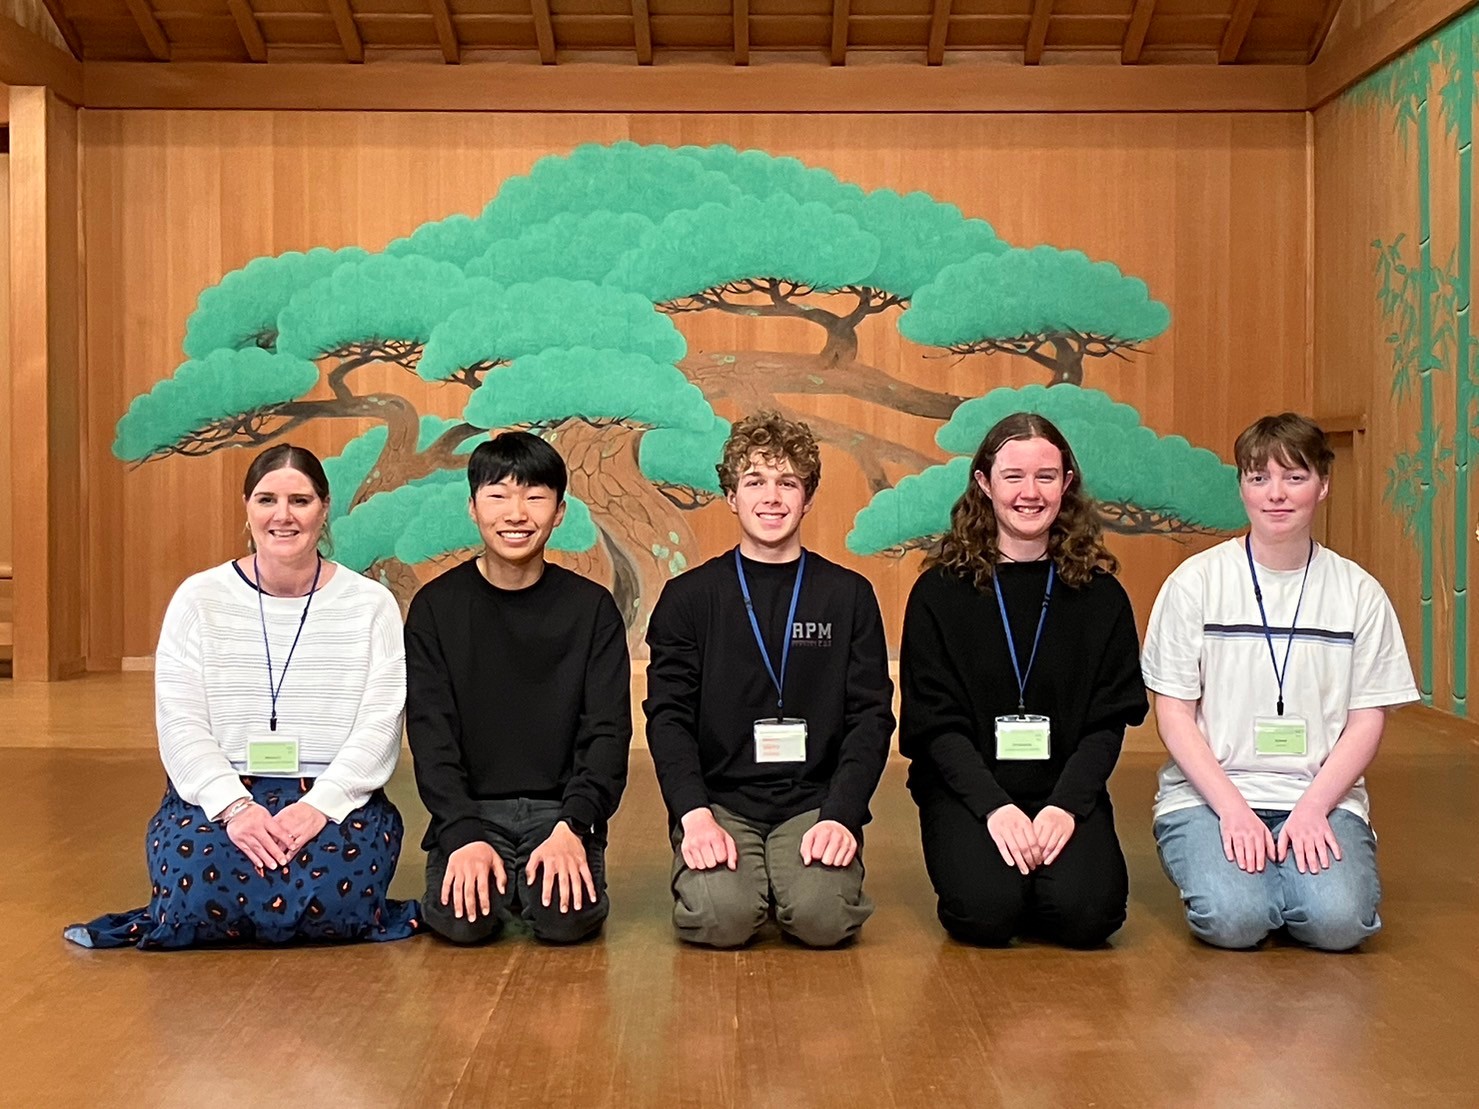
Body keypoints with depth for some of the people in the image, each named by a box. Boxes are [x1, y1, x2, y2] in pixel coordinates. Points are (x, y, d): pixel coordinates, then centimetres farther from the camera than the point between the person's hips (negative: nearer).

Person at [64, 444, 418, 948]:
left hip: (336, 796, 0)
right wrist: (234, 806, -17)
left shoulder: (371, 604, 4)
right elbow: (180, 725, -1)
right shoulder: (198, 598, 6)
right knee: (200, 900, -30)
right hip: (218, 795, 0)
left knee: (326, 899, -30)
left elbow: (379, 728, -3)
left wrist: (319, 805, -18)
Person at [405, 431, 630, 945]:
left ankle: (534, 878, 8)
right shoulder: (436, 607, 2)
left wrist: (572, 828, -19)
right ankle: (490, 874, 8)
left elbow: (607, 732, -3)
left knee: (564, 915, -25)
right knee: (463, 919, -25)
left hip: (560, 807, 0)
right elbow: (430, 735, -4)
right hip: (468, 810, 0)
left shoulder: (592, 608, 2)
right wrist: (463, 836, -18)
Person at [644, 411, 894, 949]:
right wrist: (695, 816, -16)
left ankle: (797, 870, 9)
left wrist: (840, 816, -11)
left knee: (824, 915, -25)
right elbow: (667, 717, 0)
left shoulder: (849, 595, 8)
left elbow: (871, 717, 4)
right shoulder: (688, 596, 6)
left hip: (814, 802, 1)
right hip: (718, 800, 0)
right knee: (722, 917, -27)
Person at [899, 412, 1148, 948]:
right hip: (966, 789, -1)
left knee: (1086, 912, -25)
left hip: (1068, 789, 2)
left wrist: (1066, 805, -14)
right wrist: (995, 807, -18)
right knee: (987, 912, -28)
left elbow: (1110, 719, 2)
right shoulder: (939, 592, 1)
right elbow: (935, 722, -4)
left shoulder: (1100, 595, 6)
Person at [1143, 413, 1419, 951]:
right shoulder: (1194, 582, -1)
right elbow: (1174, 712, -1)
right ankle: (1222, 866, 5)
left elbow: (1367, 720, 4)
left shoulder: (1359, 592, 5)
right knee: (1231, 918, -27)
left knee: (1338, 920, -25)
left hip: (1321, 796, 1)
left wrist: (1313, 807, -11)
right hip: (1209, 792, -1)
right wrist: (1232, 808, -13)